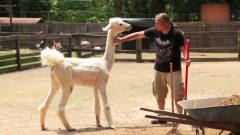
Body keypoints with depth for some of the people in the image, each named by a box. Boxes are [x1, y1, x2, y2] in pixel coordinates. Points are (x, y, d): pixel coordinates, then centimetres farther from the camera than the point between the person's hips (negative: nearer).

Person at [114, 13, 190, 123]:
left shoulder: (177, 34, -12)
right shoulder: (155, 31, 1)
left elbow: (183, 48, -11)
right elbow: (138, 34, 8)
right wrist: (122, 39, 9)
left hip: (173, 70, -5)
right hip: (159, 69, 5)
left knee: (178, 95, -6)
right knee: (159, 95, 12)